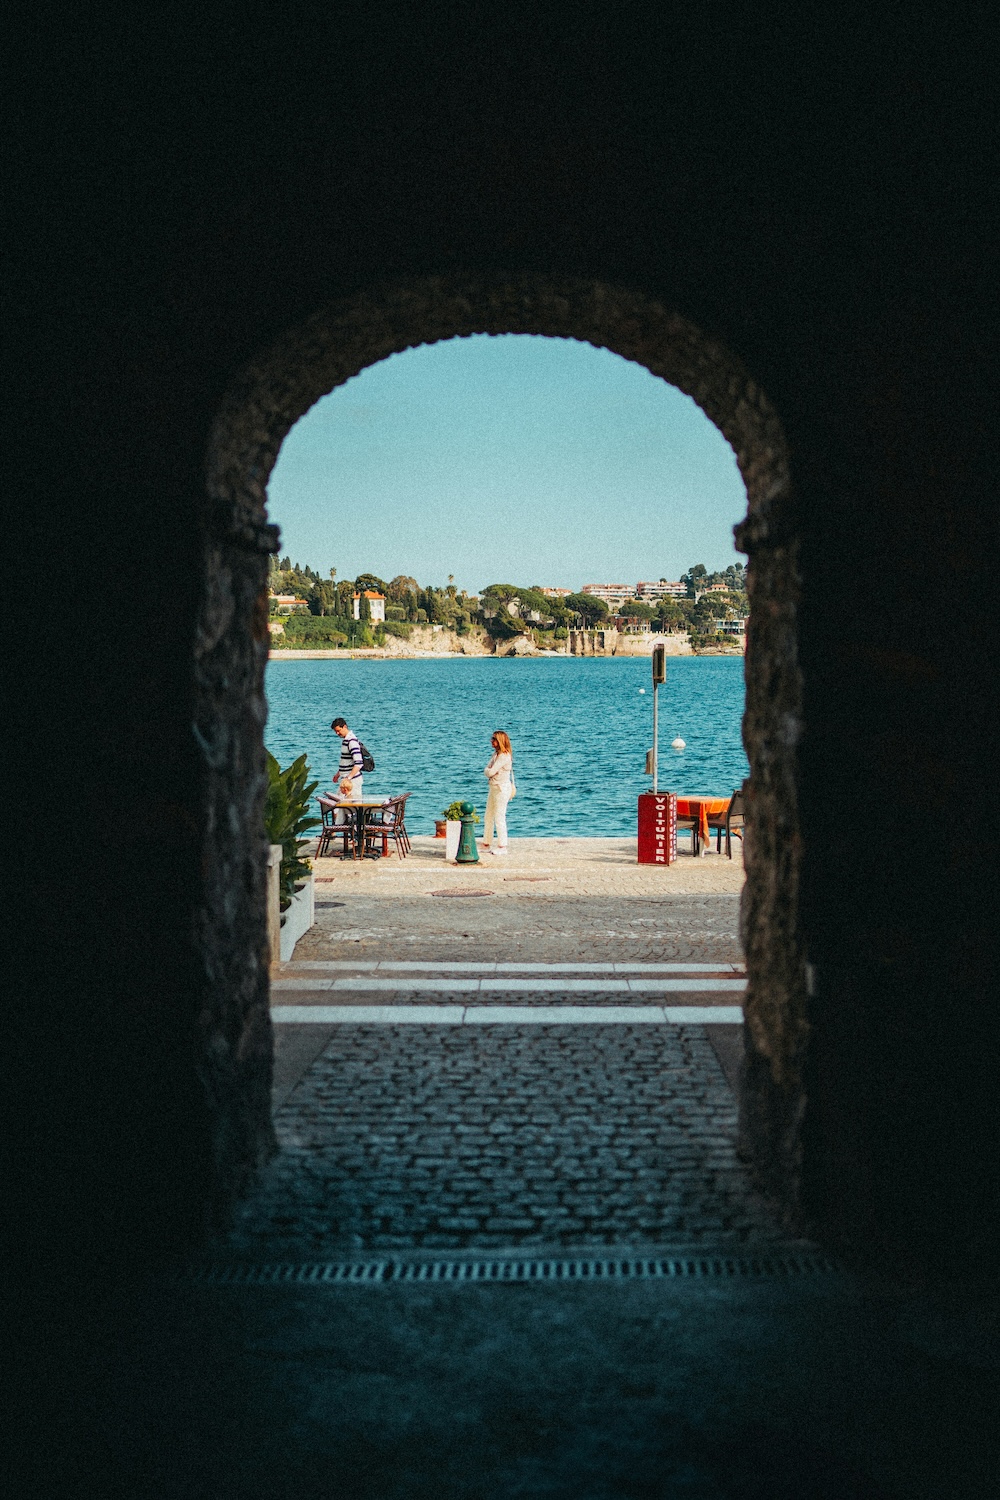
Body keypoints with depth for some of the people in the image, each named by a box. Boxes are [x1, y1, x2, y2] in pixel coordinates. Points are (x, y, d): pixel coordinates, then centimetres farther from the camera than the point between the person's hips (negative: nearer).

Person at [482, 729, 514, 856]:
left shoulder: (504, 756, -18)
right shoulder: (495, 754, 12)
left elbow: (491, 772, -20)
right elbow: (486, 771, 9)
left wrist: (490, 771, -1)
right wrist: (489, 771, -10)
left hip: (502, 788, -10)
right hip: (493, 787, 10)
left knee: (499, 818, -5)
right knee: (488, 817, 14)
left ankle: (502, 846, 2)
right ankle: (487, 843, 23)